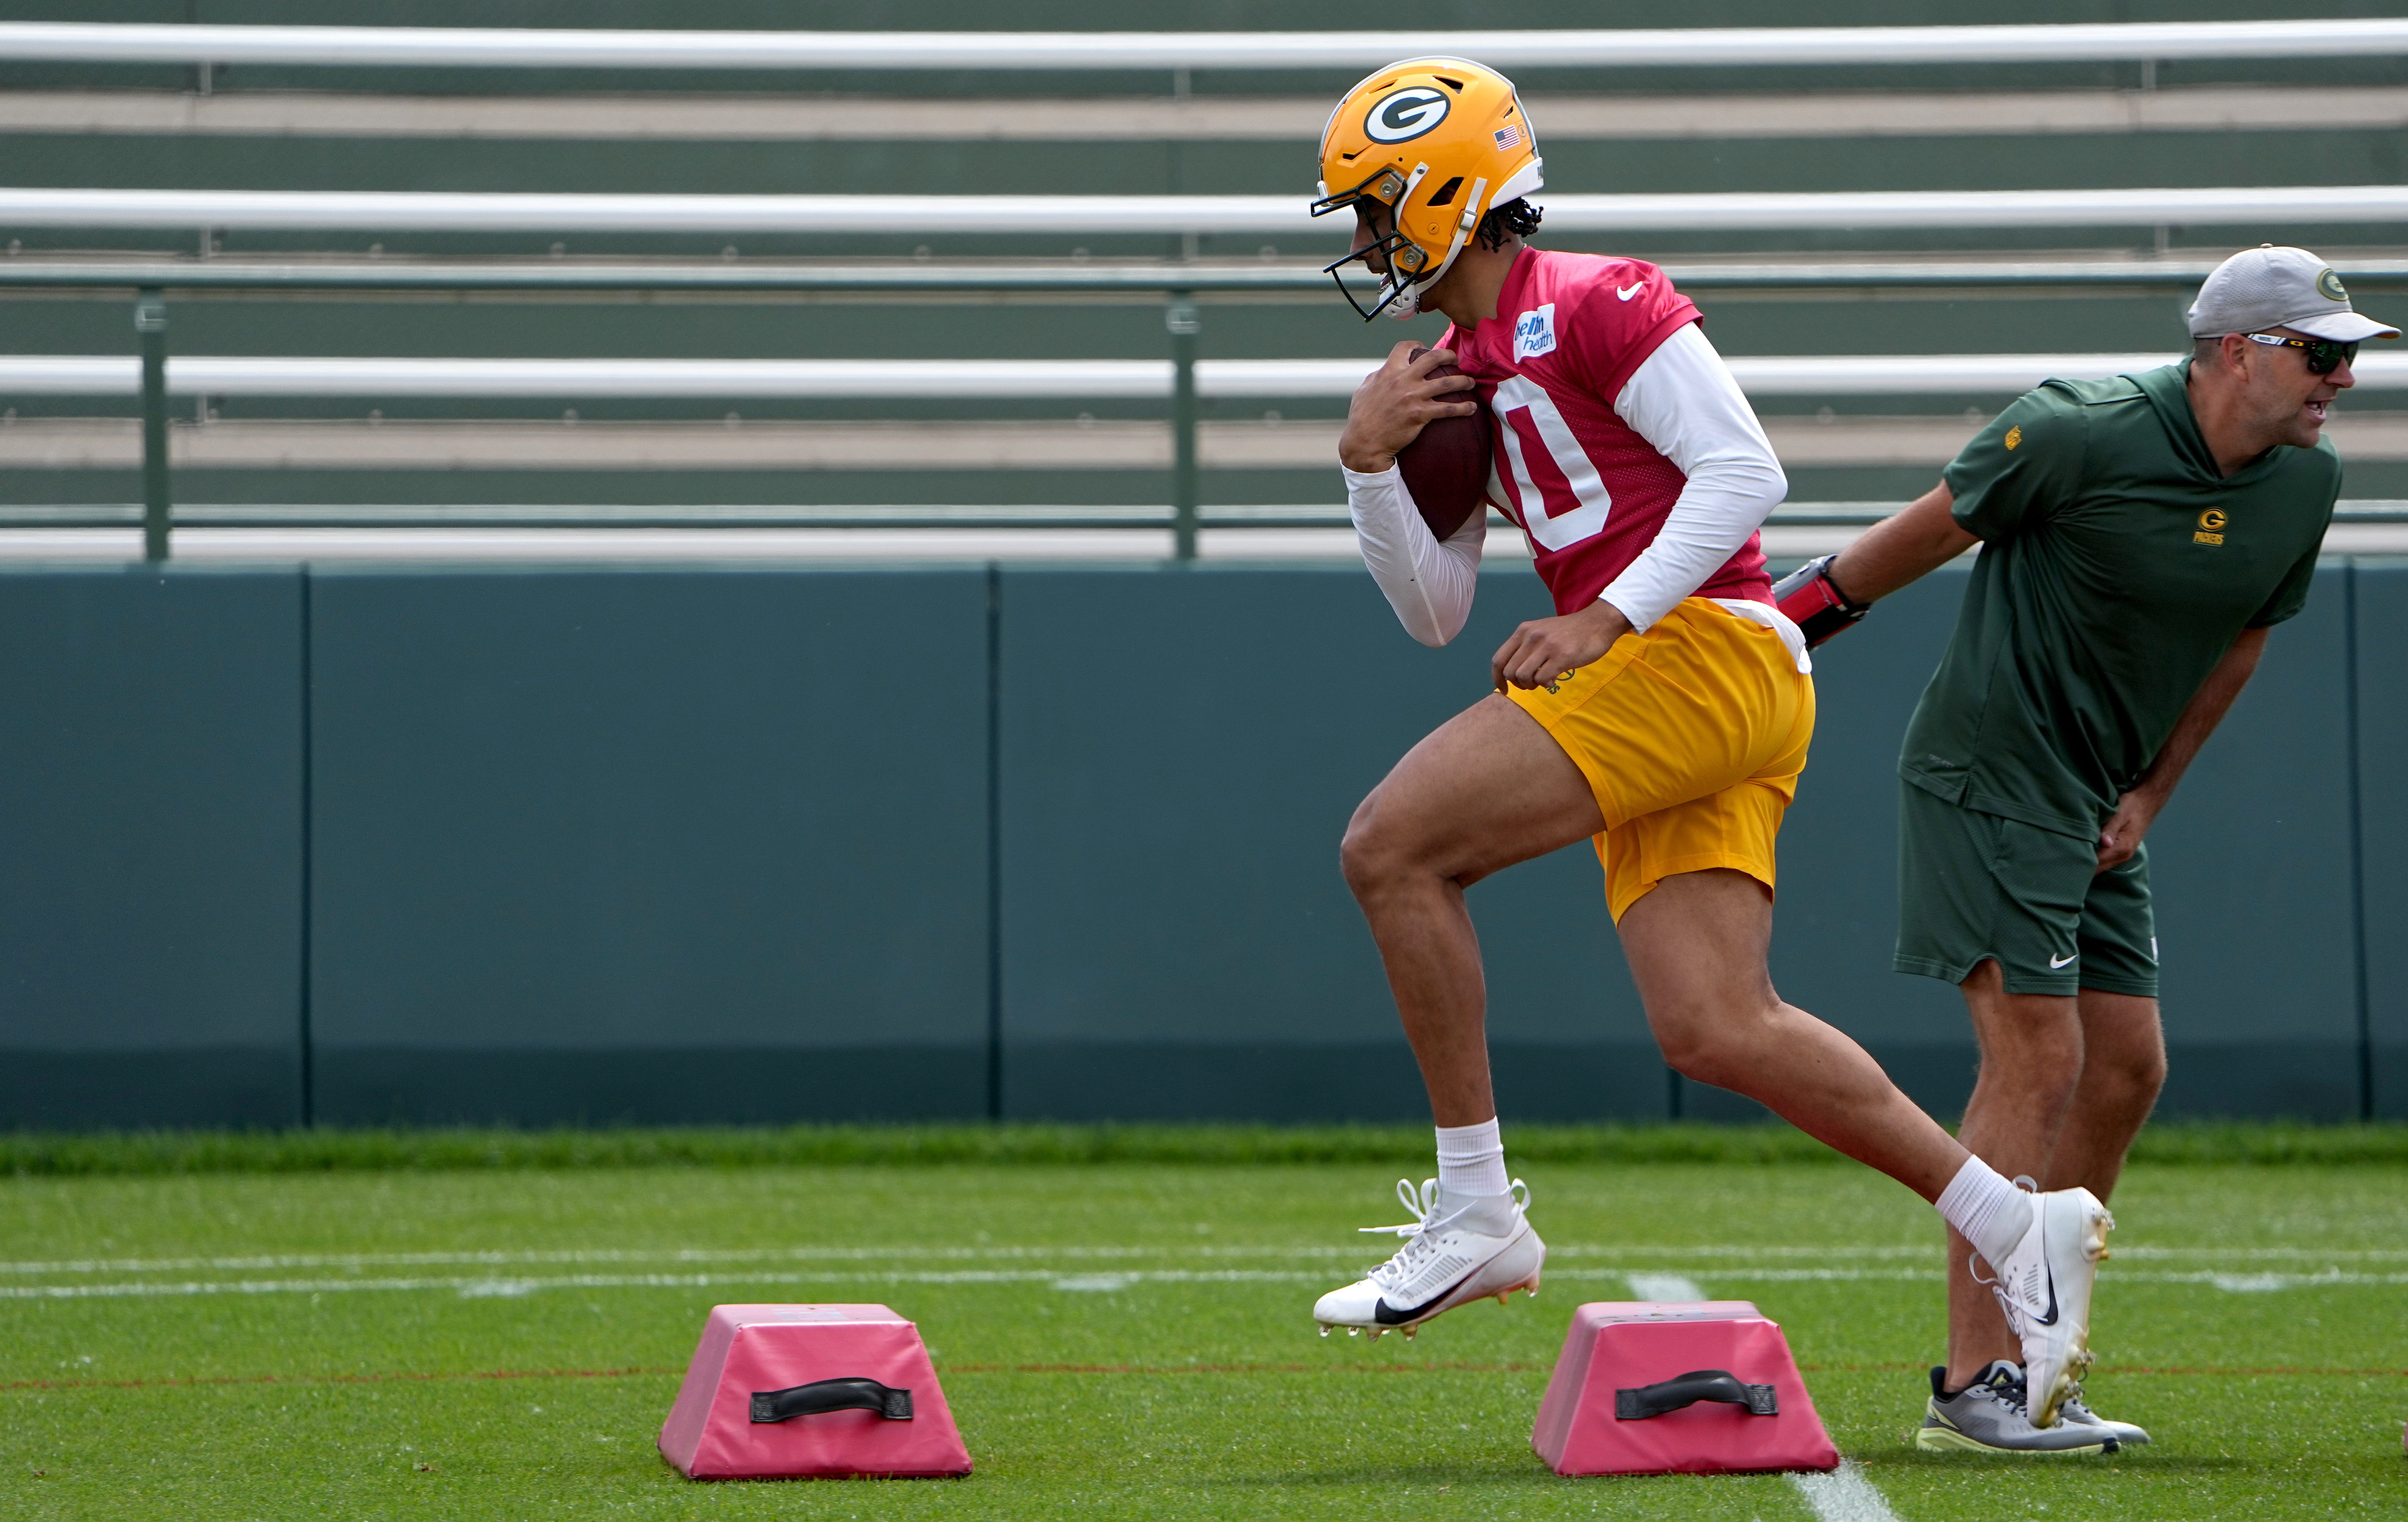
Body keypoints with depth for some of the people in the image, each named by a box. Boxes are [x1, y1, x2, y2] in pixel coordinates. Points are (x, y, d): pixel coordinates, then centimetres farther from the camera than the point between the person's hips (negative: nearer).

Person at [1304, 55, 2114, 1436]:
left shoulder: (1592, 308, -5)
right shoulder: (1464, 376, 22)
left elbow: (1745, 471, -13)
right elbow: (1435, 613, 23)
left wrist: (1604, 620, -18)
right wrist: (1372, 464, 8)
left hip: (1708, 650, -9)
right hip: (1662, 700, 9)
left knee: (1393, 847, -15)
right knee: (1716, 1027, -1)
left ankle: (1473, 1209, -11)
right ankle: (2020, 1229, 5)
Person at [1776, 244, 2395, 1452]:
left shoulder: (2305, 485, 0)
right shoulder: (2082, 432, -21)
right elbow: (1941, 526, -6)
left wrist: (2149, 794, 12)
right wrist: (1812, 604, 5)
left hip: (2099, 807, 8)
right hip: (1988, 777, -8)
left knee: (2127, 1069, 6)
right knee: (2038, 1059, -14)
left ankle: (2029, 1363, 17)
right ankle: (1969, 1388, -12)